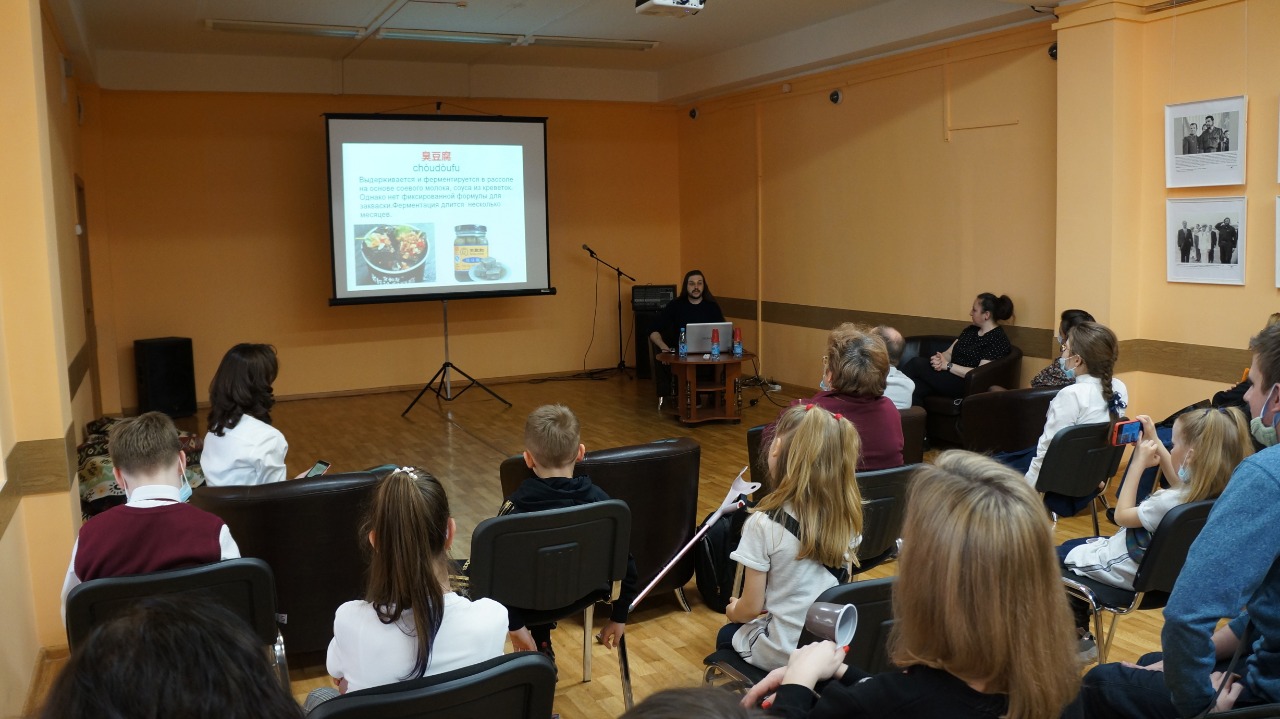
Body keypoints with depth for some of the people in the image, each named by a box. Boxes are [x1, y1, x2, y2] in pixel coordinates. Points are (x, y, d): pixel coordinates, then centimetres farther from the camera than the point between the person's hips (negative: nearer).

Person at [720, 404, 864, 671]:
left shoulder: (764, 523, -23)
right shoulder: (846, 518, -9)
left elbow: (751, 607, -15)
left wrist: (733, 612, 8)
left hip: (783, 653, -4)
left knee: (727, 636, 30)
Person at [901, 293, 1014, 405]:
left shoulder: (998, 339, -6)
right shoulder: (970, 330, 19)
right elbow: (949, 353, 15)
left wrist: (948, 365, -17)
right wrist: (938, 359, -9)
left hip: (966, 385, -7)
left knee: (917, 363, -21)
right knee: (915, 389, -26)